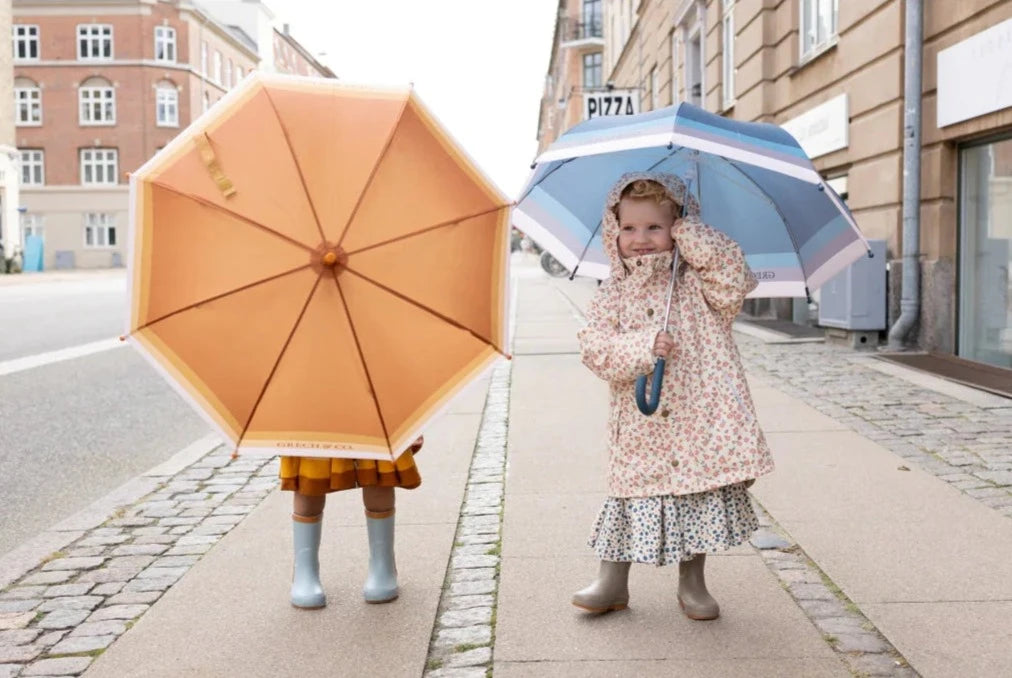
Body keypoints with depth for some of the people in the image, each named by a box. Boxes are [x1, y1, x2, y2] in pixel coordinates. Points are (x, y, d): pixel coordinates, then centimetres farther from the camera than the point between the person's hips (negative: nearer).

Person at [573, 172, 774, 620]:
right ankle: (612, 582, 20)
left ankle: (692, 584, 26)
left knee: (703, 502, 9)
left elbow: (735, 285, -12)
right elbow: (595, 347, -7)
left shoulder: (697, 284, 5)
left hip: (701, 419, 0)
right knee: (633, 499, 5)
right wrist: (644, 346, -23)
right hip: (641, 429, 0)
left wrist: (696, 238, -12)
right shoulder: (613, 295, 3)